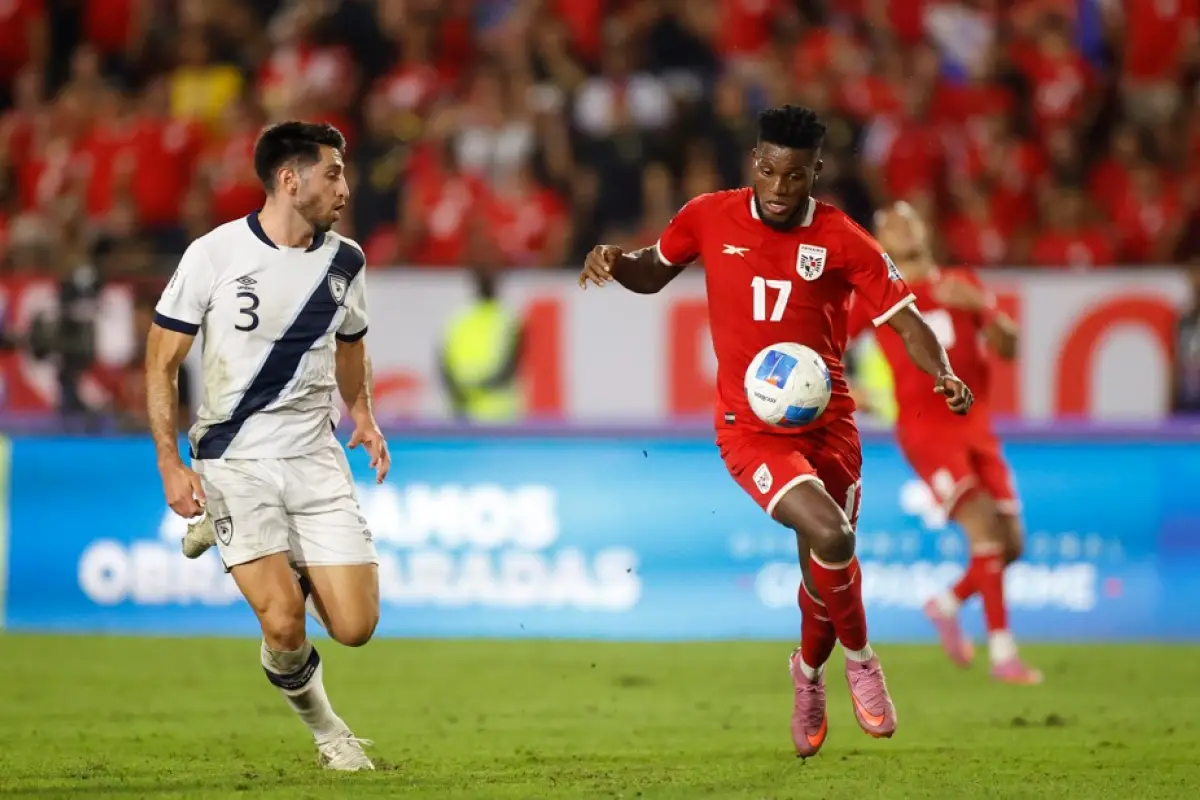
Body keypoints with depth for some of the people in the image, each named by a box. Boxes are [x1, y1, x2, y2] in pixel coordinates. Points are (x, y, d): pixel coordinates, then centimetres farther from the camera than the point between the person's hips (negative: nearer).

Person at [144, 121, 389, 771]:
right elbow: (162, 360, -3)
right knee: (284, 625, -20)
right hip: (234, 460, -4)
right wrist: (170, 463, -9)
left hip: (316, 459, 4)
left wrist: (362, 414, 9)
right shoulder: (214, 254, -9)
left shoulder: (344, 260, 5)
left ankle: (289, 565, 23)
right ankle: (318, 722, 10)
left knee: (354, 626, -8)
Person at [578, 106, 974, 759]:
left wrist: (944, 374, -24)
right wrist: (616, 262, -7)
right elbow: (654, 274, 15)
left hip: (827, 422, 2)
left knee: (825, 567, 9)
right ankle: (859, 657, 2)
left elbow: (904, 320, -6)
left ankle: (810, 671, 43)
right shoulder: (709, 216, -2)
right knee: (830, 536, -25)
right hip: (748, 427, -2)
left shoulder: (842, 240, -5)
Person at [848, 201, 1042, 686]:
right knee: (985, 528, -21)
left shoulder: (961, 284, 13)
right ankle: (1002, 654, -19)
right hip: (924, 428, -5)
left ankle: (948, 605, 31)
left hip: (974, 424, 5)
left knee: (1010, 544, 2)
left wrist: (980, 306, -14)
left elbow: (1008, 347, 3)